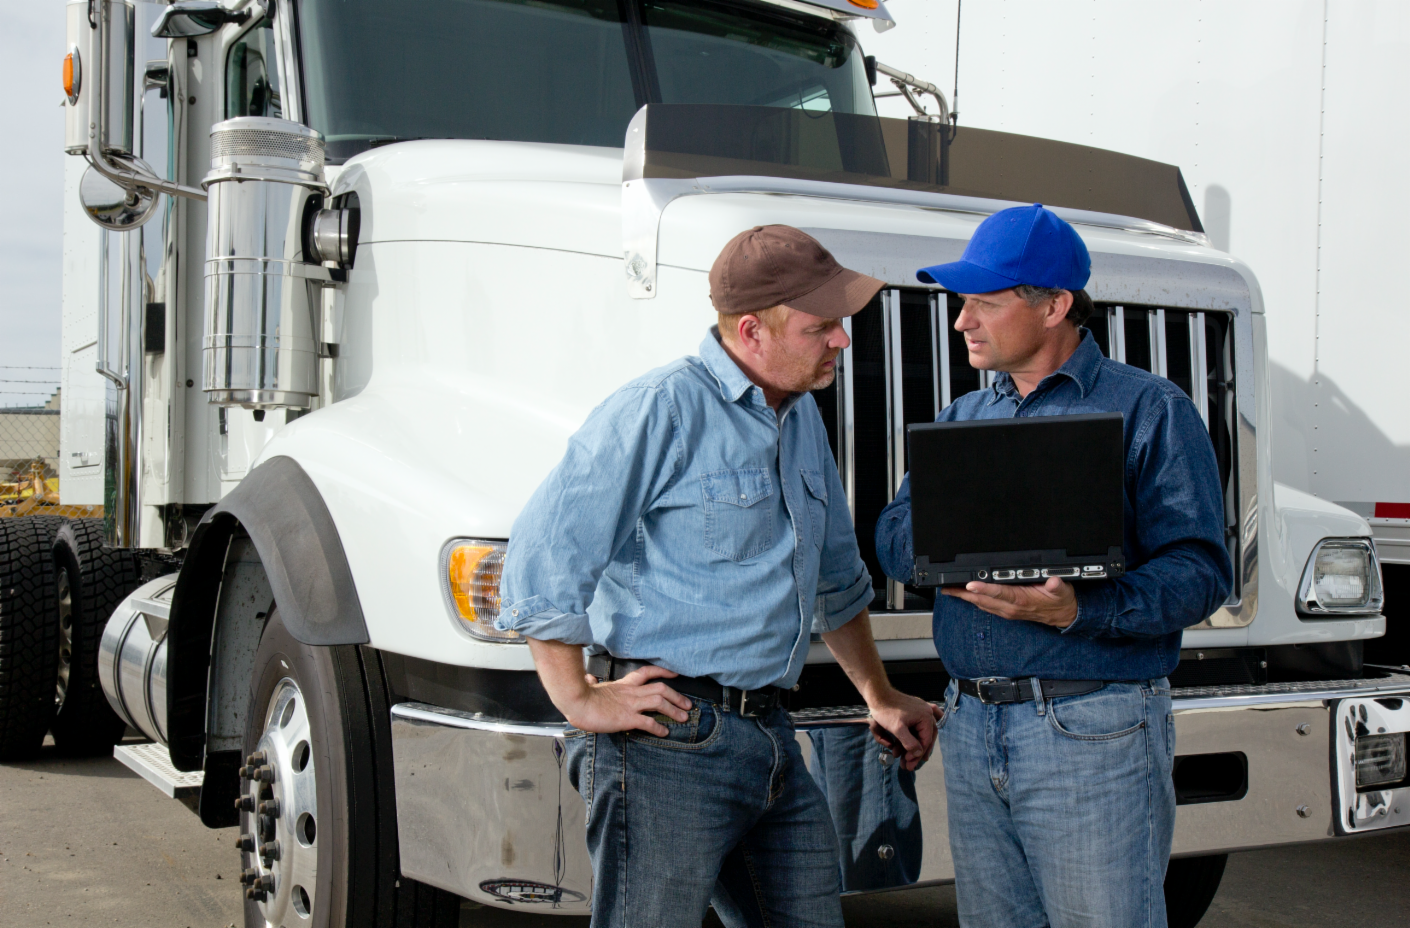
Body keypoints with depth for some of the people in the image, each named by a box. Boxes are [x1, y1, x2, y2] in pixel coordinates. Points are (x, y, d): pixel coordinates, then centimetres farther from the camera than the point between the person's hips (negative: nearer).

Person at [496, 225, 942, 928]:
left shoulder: (801, 419, 15)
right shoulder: (663, 410, -12)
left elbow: (837, 581, 28)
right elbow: (540, 555, -15)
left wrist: (880, 698, 31)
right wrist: (580, 700, -13)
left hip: (769, 737, 8)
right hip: (667, 744, -8)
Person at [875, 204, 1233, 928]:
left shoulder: (1148, 409, -3)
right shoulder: (961, 419, 17)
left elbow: (1199, 569, -11)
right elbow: (893, 534, 10)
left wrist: (1079, 611, -26)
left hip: (1093, 732, -6)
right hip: (969, 729, 6)